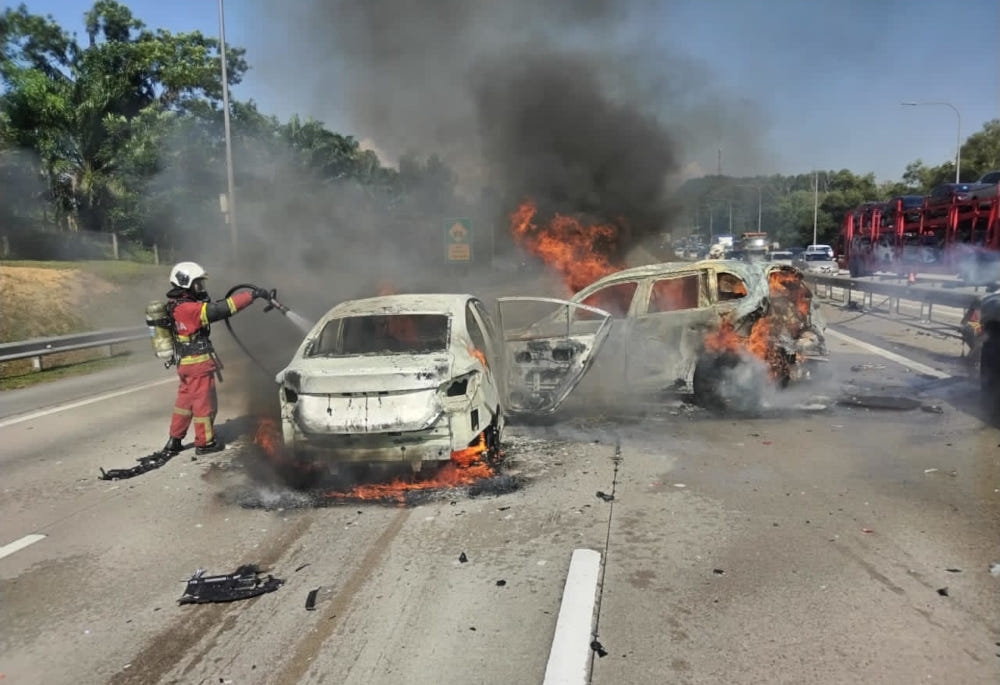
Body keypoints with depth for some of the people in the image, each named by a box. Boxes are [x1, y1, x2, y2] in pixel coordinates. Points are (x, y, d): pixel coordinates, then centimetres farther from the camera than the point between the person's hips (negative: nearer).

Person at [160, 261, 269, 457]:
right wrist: (251, 295, -26)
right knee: (204, 402, 3)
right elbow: (220, 309, -28)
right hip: (198, 363, -10)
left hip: (185, 363, 10)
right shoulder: (188, 309, -22)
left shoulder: (177, 306, 9)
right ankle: (204, 442, 15)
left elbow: (210, 309, 15)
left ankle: (174, 441, 26)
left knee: (185, 400, 18)